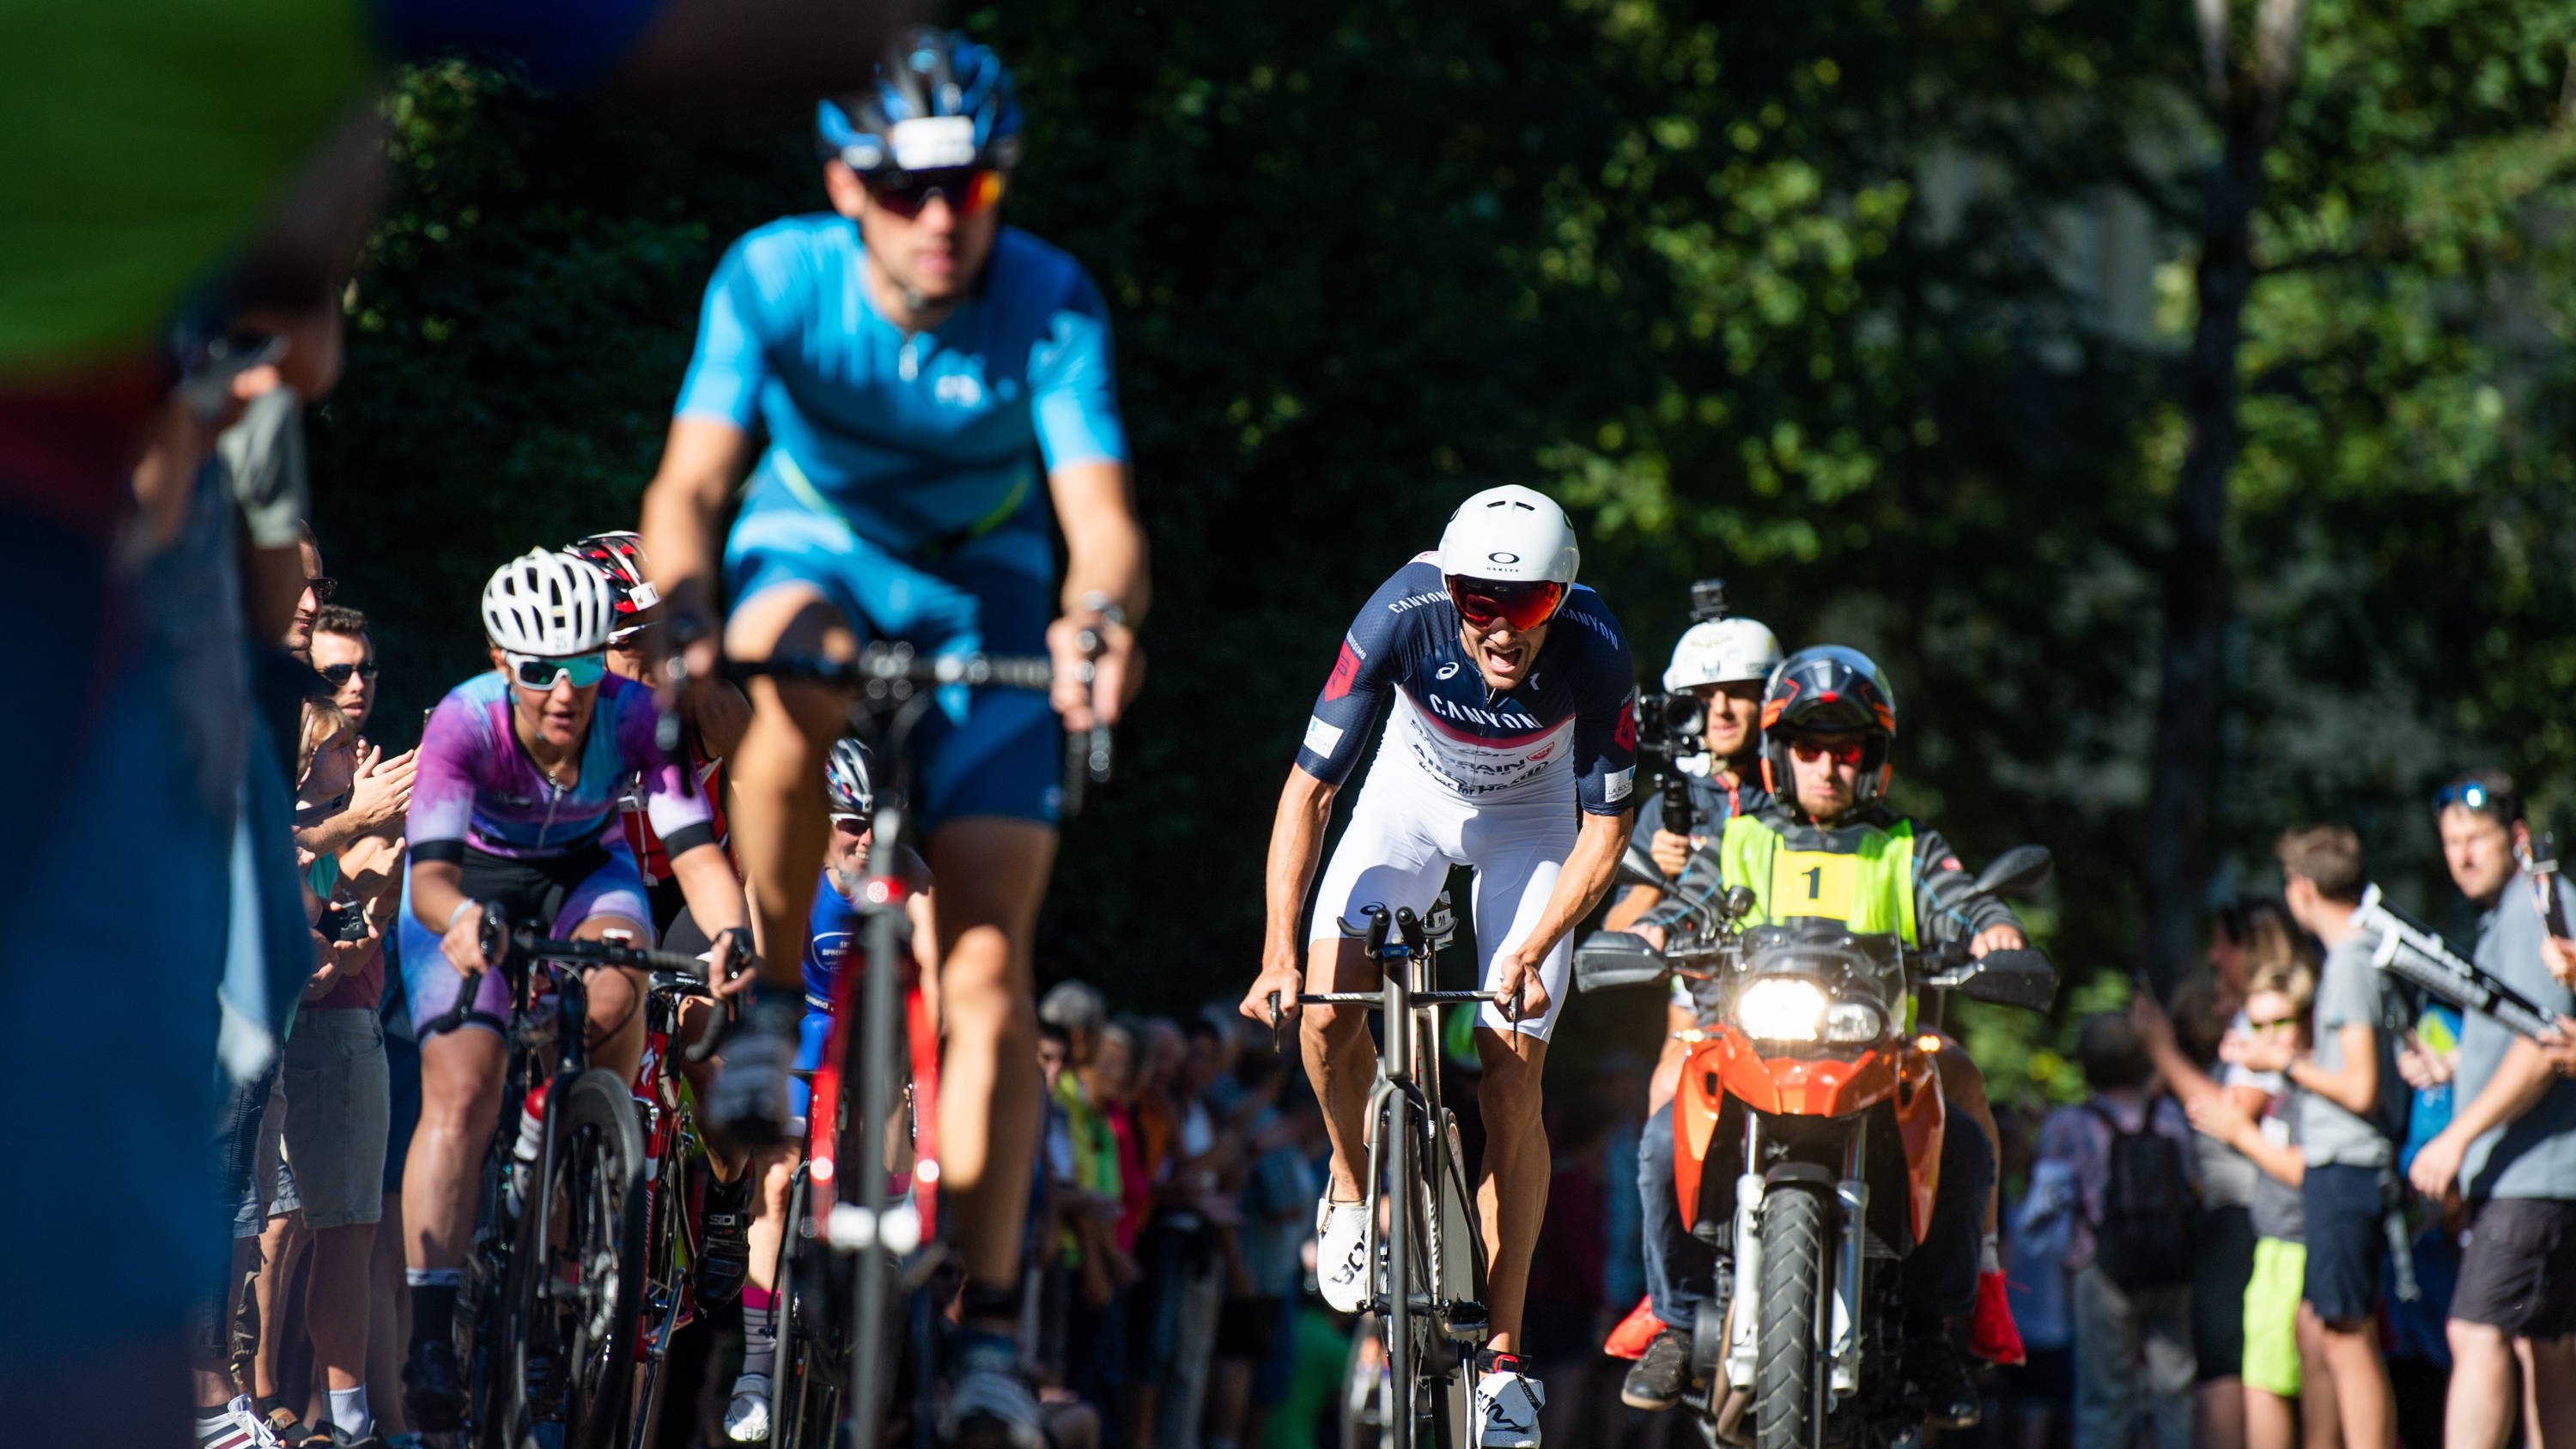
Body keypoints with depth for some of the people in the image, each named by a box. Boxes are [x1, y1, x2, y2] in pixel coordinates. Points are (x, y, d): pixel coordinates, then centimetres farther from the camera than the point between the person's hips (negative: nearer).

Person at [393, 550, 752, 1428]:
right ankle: (431, 1330, -18)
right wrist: (461, 918, -65)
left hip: (584, 872, 2)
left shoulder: (635, 717, -28)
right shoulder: (465, 723, -32)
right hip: (473, 885, -2)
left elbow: (694, 847, -34)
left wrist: (729, 935, -54)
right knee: (460, 1092, -20)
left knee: (612, 993, -33)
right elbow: (431, 873, -42)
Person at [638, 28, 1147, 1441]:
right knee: (793, 669, -39)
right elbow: (689, 482, -30)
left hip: (980, 592, 0)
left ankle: (989, 1324, -7)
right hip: (815, 546, 0)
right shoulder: (775, 278, -23)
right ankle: (770, 1004, -18)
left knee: (989, 956, -12)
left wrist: (1098, 617, -57)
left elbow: (1100, 510, -34)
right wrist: (683, 612, -52)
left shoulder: (1049, 304, -25)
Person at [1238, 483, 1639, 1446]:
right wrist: (1279, 953, -36)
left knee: (1512, 1077, -9)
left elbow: (1606, 826, -20)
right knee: (1327, 1006, -22)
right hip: (1413, 797, 1)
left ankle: (1503, 1355, -2)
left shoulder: (1594, 652, -32)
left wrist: (1530, 955, -30)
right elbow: (1308, 789, -28)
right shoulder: (1401, 618, -33)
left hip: (1530, 822, -1)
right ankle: (1353, 1191, 9)